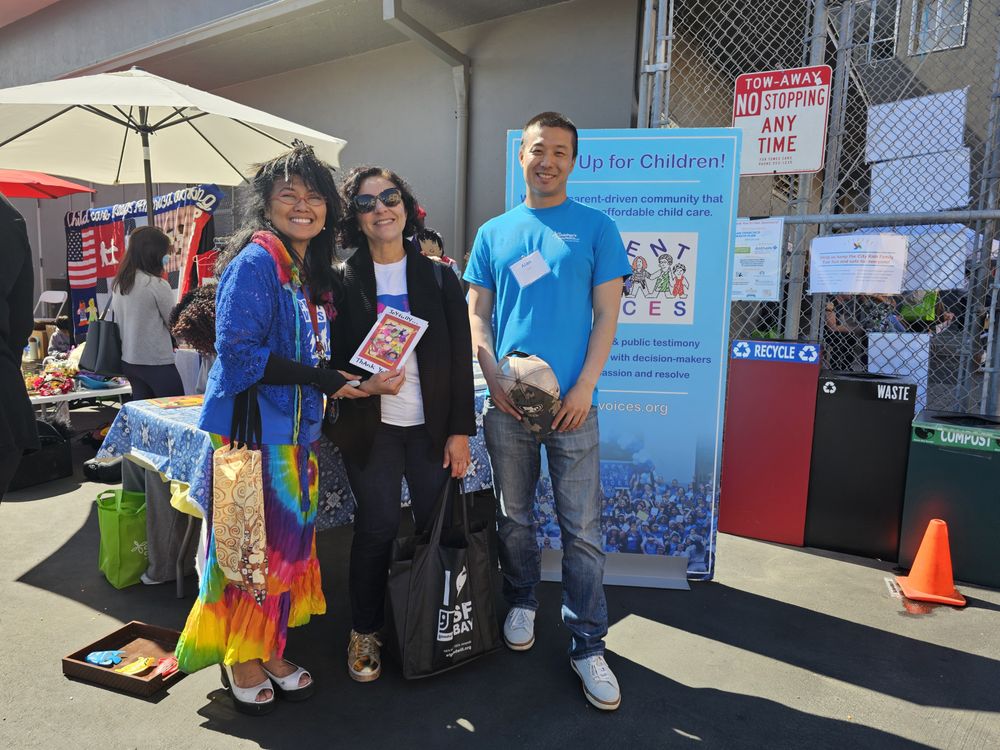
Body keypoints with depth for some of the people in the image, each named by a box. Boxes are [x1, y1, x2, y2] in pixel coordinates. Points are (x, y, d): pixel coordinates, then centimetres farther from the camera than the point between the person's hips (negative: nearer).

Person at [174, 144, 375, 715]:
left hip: (294, 431, 8)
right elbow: (238, 354, -21)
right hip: (251, 428, -8)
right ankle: (242, 661, 26)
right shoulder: (255, 262, -14)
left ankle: (270, 653, 32)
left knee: (288, 544, 15)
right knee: (254, 548, 4)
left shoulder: (315, 272, 12)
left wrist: (342, 380, 2)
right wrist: (321, 378, -22)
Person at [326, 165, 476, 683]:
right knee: (377, 527, 1)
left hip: (432, 425, 2)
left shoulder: (438, 276, 4)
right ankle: (365, 632, 23)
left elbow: (460, 357, 2)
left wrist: (460, 429, -1)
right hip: (370, 427, -1)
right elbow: (331, 358, 2)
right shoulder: (342, 280, 1)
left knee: (439, 525, 3)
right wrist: (365, 384, -18)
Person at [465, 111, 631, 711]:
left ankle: (588, 645, 15)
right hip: (506, 403, 3)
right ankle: (522, 603, 37)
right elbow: (477, 315, 10)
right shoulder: (494, 233, 10)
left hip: (572, 402, -2)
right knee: (515, 515, 14)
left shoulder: (597, 229, 3)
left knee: (583, 528, 2)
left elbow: (606, 314, 0)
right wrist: (494, 379, -5)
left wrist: (584, 387, -10)